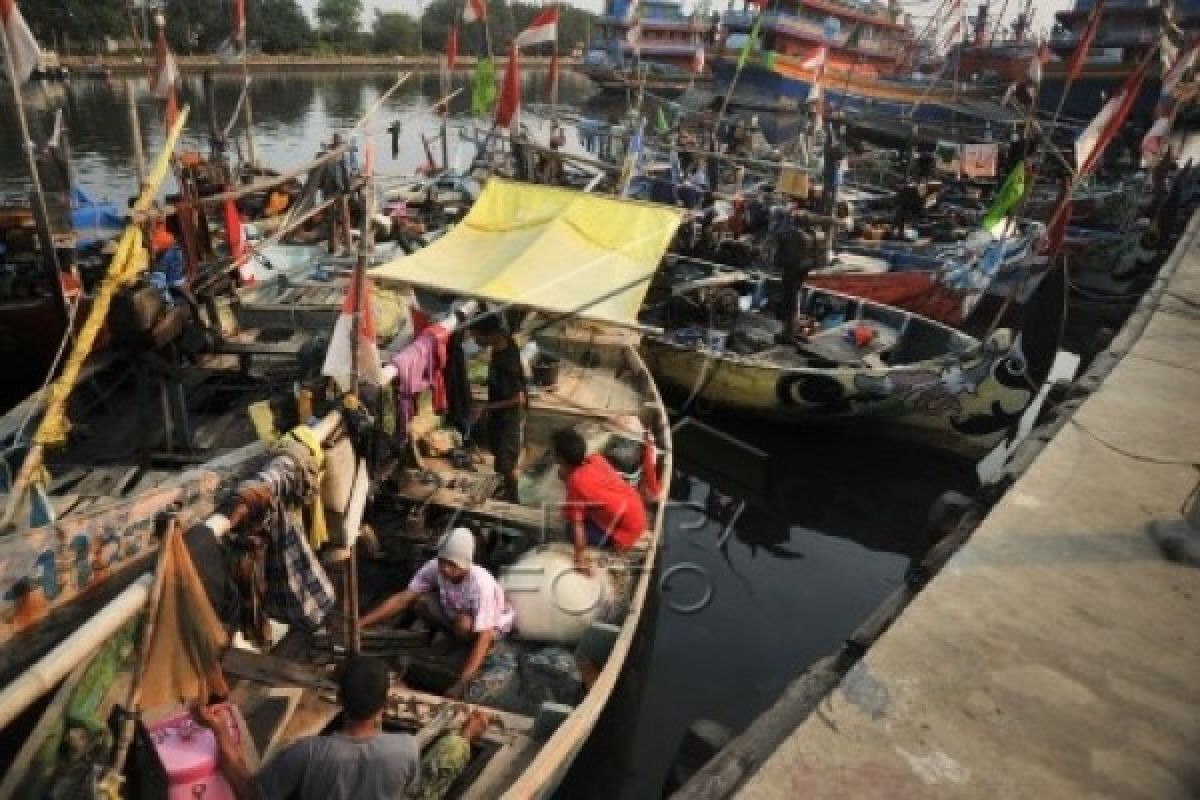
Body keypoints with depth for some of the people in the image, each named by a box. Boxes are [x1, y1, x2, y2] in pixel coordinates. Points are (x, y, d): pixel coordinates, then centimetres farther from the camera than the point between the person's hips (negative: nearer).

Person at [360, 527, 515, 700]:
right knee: (419, 601, -20)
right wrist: (361, 623, -32)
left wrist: (462, 682, -47)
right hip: (455, 613, 5)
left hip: (493, 623, -5)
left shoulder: (481, 584, -39)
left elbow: (483, 637, -39)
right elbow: (403, 598, -22)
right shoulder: (435, 567, -25)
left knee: (464, 624, -37)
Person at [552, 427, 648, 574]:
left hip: (625, 533, -8)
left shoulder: (576, 482, -21)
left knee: (572, 530, -3)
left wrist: (580, 560, -15)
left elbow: (577, 525, -21)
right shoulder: (596, 459, -2)